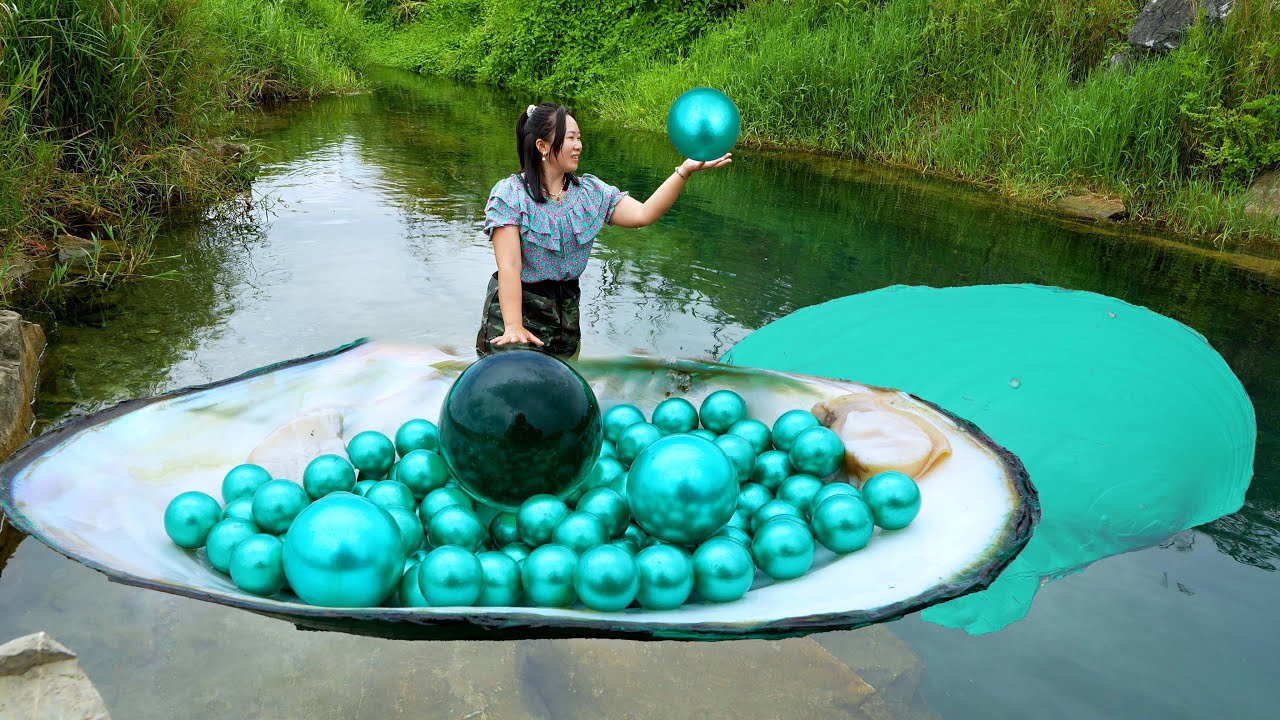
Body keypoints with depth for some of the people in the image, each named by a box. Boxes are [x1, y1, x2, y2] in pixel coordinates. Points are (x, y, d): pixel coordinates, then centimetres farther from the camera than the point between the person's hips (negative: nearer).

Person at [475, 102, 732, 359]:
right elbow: (509, 266, -18)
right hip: (514, 306, -5)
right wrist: (513, 326, -27)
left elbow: (642, 215, -7)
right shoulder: (510, 193, -10)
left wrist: (685, 170, -17)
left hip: (566, 313, 5)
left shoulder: (590, 190, 5)